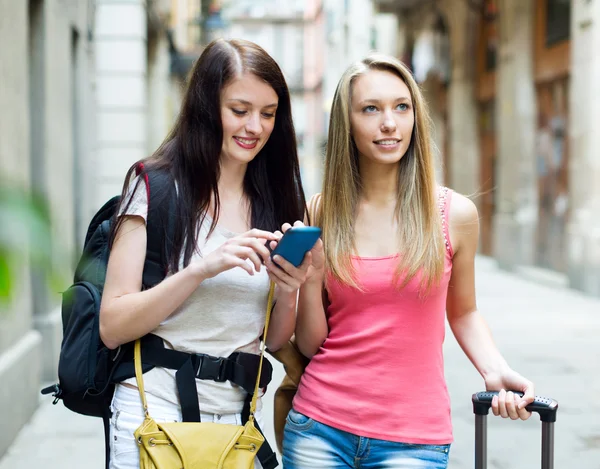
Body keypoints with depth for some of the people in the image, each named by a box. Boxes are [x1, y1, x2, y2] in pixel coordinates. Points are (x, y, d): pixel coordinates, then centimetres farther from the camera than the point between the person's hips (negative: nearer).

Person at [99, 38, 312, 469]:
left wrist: (289, 291, -11)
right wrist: (202, 268, -24)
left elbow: (276, 343, 10)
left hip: (236, 416, 4)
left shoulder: (277, 203, 7)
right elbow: (112, 327, -12)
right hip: (157, 407, -4)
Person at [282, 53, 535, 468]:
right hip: (321, 428, 1)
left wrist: (495, 370, -4)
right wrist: (309, 278, -12)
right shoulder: (320, 214, 0)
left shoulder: (455, 215, -4)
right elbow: (310, 345, 4)